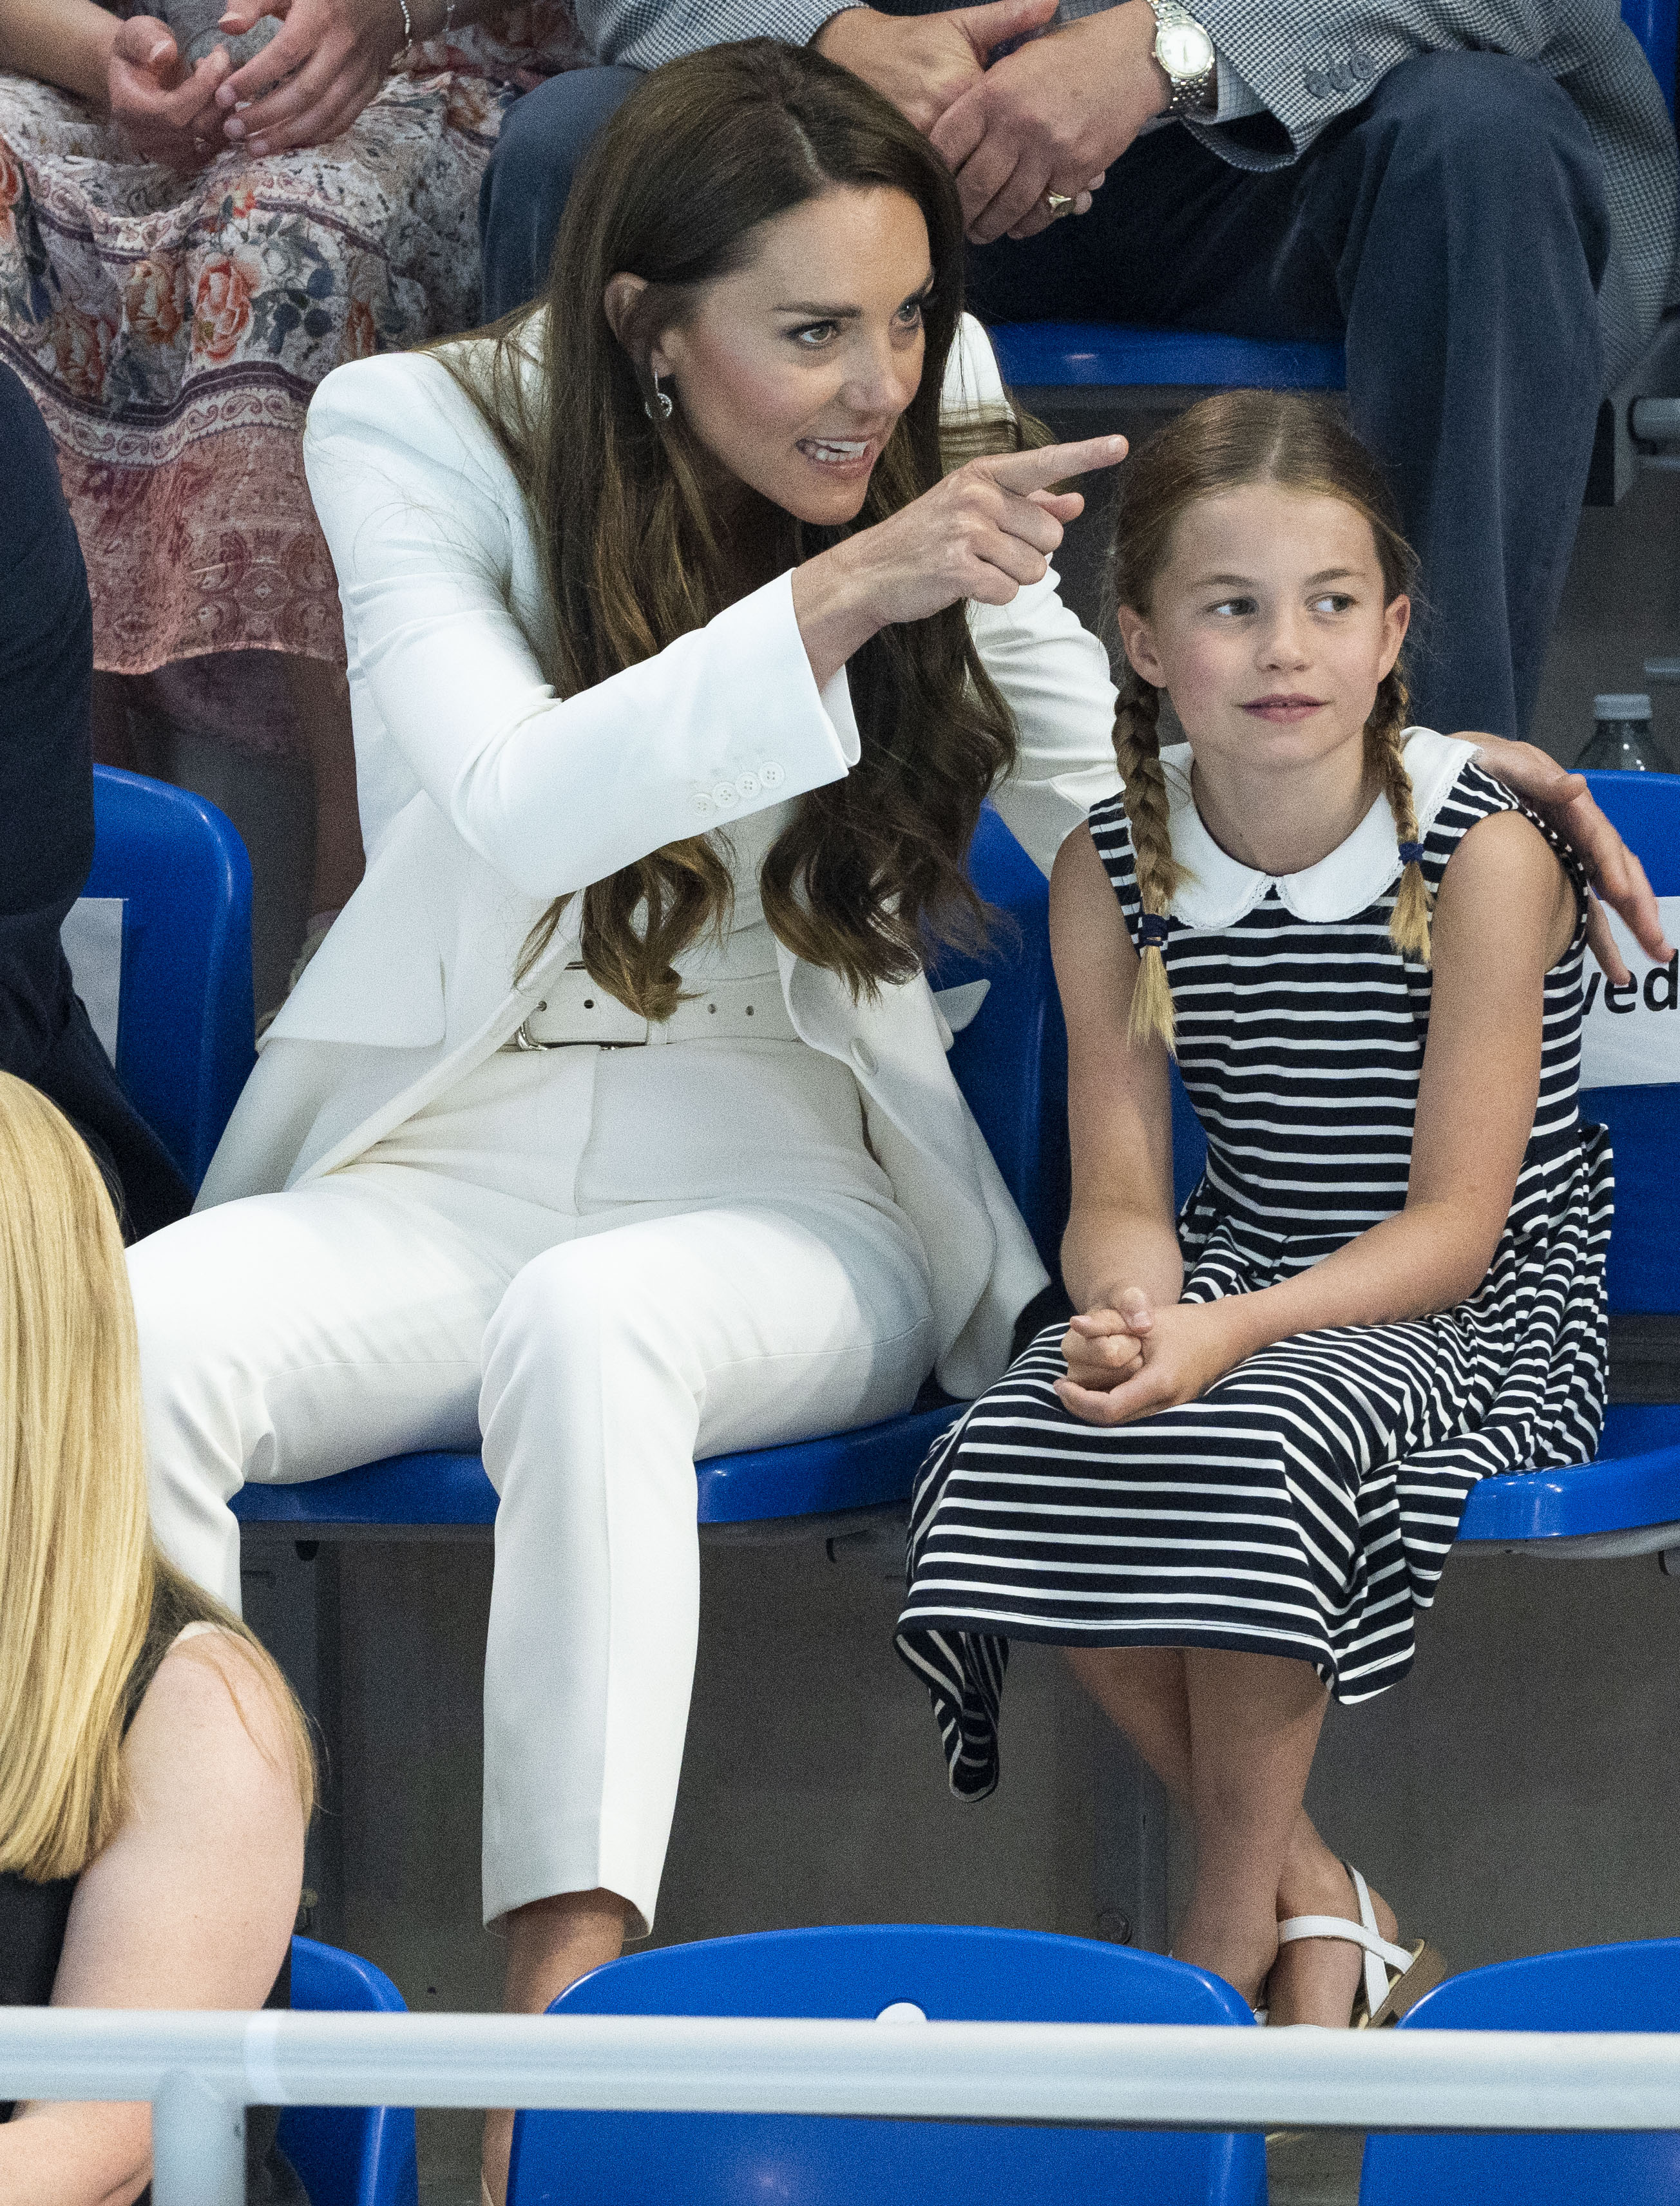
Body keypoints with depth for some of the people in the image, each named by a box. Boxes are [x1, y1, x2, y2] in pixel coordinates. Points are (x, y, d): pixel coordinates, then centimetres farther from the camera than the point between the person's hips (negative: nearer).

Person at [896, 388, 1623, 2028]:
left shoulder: (1482, 854, -15)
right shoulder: (1113, 872, -1)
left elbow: (1454, 1224, -17)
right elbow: (1120, 1192, -2)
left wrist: (1233, 1331, -33)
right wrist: (1130, 1305, -28)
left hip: (1480, 1308, -5)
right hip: (1238, 1279, 5)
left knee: (1255, 1443, -35)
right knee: (1027, 1454, -25)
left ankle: (1231, 1927, -15)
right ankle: (1319, 1903, -10)